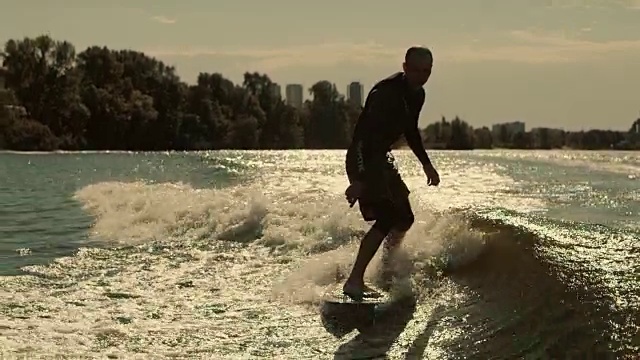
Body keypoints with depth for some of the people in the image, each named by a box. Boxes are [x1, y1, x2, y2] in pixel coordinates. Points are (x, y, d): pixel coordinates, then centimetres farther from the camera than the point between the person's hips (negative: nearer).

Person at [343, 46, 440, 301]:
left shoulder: (417, 95, 7)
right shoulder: (386, 93, -22)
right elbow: (366, 134, -29)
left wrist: (426, 164, 24)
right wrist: (359, 179, -36)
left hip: (382, 158, 10)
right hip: (363, 158, -10)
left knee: (404, 218, 13)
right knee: (387, 218, -20)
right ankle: (354, 281, -23)